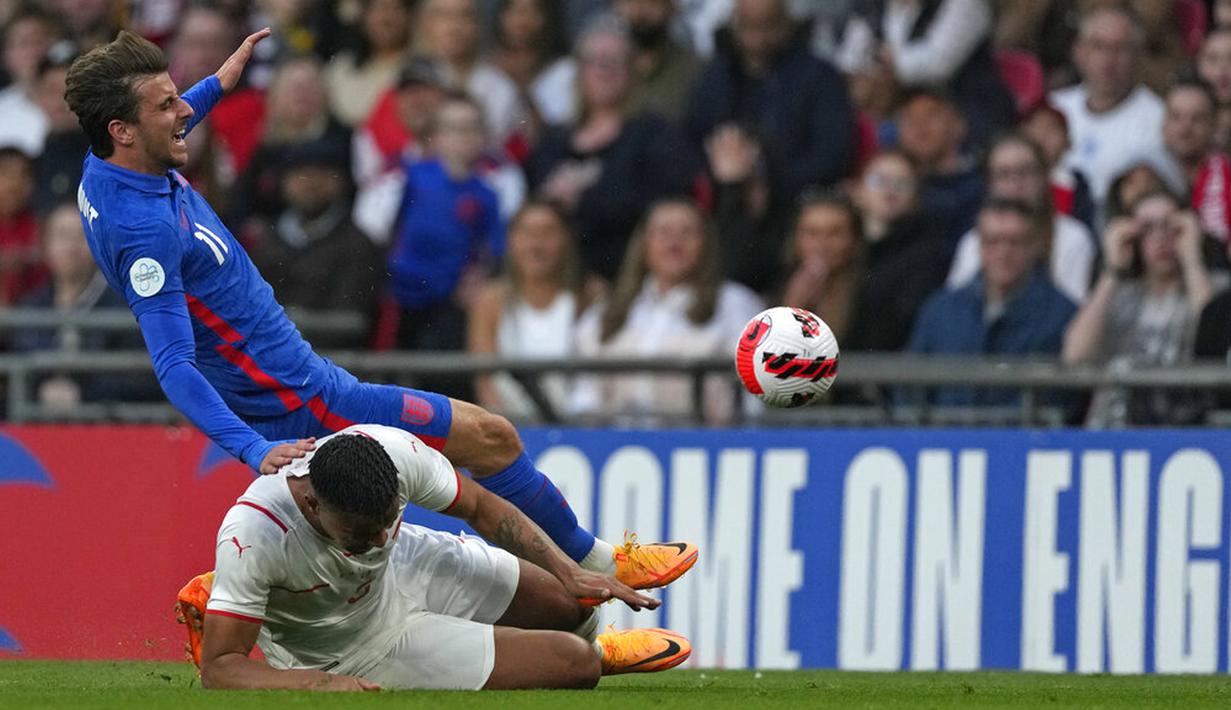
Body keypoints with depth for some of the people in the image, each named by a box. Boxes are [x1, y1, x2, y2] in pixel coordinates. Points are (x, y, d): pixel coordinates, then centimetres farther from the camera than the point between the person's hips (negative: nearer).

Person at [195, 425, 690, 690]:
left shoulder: (393, 451, -29)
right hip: (349, 649, -5)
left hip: (405, 568, 5)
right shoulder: (253, 536, -42)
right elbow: (217, 669, -38)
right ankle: (589, 659, 32)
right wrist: (321, 682, -52)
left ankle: (590, 650, 49)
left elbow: (481, 508, -8)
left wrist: (573, 574, -13)